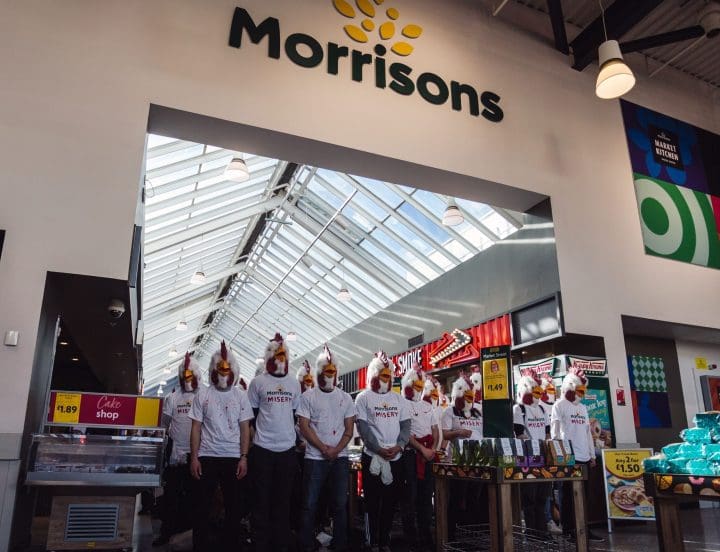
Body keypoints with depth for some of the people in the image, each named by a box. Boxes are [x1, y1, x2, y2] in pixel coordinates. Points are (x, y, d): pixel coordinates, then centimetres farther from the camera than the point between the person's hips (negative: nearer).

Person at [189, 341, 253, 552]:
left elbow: (245, 429, 3)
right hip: (207, 457, 0)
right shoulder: (203, 394, 1)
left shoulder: (240, 395, 3)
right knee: (203, 504, 5)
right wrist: (194, 458, -2)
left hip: (233, 457, 1)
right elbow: (196, 428, 3)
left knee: (232, 504, 6)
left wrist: (244, 457, -3)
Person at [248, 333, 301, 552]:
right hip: (263, 449, -3)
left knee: (283, 499, 9)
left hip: (288, 449, 3)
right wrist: (260, 434, 2)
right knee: (263, 499, 4)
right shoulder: (258, 382, -1)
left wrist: (290, 434, 12)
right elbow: (251, 414, 3)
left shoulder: (294, 383, 9)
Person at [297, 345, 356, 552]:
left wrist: (336, 449, -8)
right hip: (315, 458, -3)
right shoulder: (308, 396, -1)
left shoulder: (345, 398, 9)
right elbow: (304, 427, -6)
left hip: (340, 458, 3)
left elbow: (349, 429, 7)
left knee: (340, 504, 7)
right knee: (310, 505, 0)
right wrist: (325, 449, -11)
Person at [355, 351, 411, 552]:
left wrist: (399, 446, -10)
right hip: (372, 457, -4)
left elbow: (406, 424, 7)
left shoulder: (398, 399, 12)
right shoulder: (363, 398, -1)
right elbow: (363, 427, -9)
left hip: (396, 458, 4)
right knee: (373, 502, 2)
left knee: (390, 502, 9)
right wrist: (379, 449, -17)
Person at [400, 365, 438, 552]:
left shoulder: (428, 406, 18)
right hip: (410, 454, -6)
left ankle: (426, 535, 17)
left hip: (427, 455, 6)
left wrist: (433, 449, 0)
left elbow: (435, 430, 16)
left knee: (426, 494, 9)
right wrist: (422, 449, -15)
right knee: (410, 496, -3)